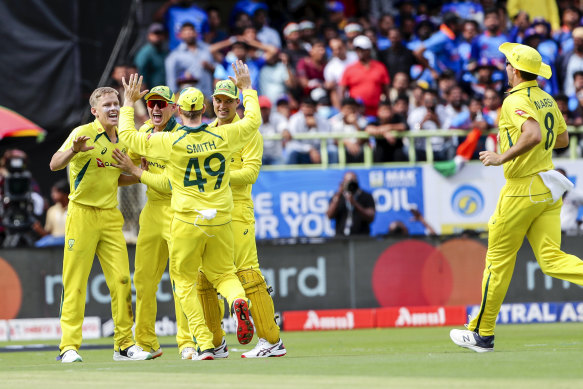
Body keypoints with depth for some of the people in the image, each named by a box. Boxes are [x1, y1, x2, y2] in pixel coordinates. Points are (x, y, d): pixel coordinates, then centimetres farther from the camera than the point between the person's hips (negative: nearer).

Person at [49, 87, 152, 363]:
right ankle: (69, 346, -3)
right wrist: (73, 151, -39)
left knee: (121, 280, 2)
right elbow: (55, 165, -20)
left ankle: (124, 345, 10)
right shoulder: (83, 133, -9)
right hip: (82, 213, -6)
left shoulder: (123, 139, 11)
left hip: (111, 215, 6)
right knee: (75, 281, -5)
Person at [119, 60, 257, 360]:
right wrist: (247, 89, 31)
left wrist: (129, 103, 14)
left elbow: (128, 136, 1)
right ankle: (238, 301, -18)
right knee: (223, 274, 19)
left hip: (188, 222, -3)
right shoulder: (223, 137, -1)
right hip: (221, 221, 3)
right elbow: (253, 121, 18)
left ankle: (204, 345, -2)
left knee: (185, 282, 10)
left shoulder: (170, 142, -9)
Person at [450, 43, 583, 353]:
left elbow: (534, 134, -31)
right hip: (548, 188, 8)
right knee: (551, 260, 0)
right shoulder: (547, 99, 13)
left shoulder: (516, 101, -13)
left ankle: (483, 333, 13)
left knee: (498, 260, 4)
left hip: (522, 190, -8)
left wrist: (503, 157, -23)